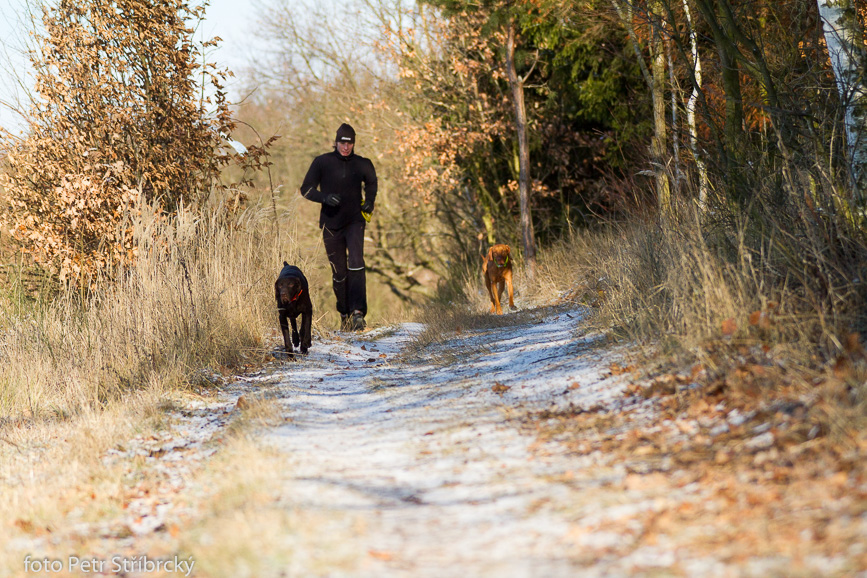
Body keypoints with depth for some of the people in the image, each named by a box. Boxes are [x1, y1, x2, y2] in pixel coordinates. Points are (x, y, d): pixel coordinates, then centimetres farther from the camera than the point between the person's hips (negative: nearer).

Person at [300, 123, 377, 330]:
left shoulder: (363, 165, 4)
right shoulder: (322, 162, -1)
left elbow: (371, 183, 25)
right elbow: (306, 189, 1)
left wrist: (370, 201, 6)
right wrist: (324, 197, -17)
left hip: (354, 222, 0)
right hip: (331, 224, 0)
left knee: (356, 263, -22)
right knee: (339, 272, 4)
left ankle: (358, 312, -28)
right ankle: (344, 313, 23)